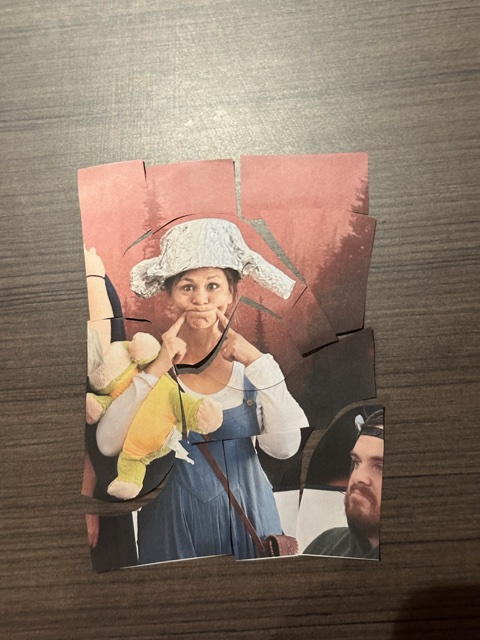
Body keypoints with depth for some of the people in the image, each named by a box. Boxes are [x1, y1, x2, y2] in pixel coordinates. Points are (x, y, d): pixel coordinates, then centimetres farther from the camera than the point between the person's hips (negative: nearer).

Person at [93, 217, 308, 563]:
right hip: (173, 520, -1)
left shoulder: (249, 360, -9)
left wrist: (259, 362, -23)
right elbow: (108, 444, -18)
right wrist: (156, 369, -25)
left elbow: (285, 447, -16)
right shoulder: (149, 358, -11)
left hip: (246, 513, 2)